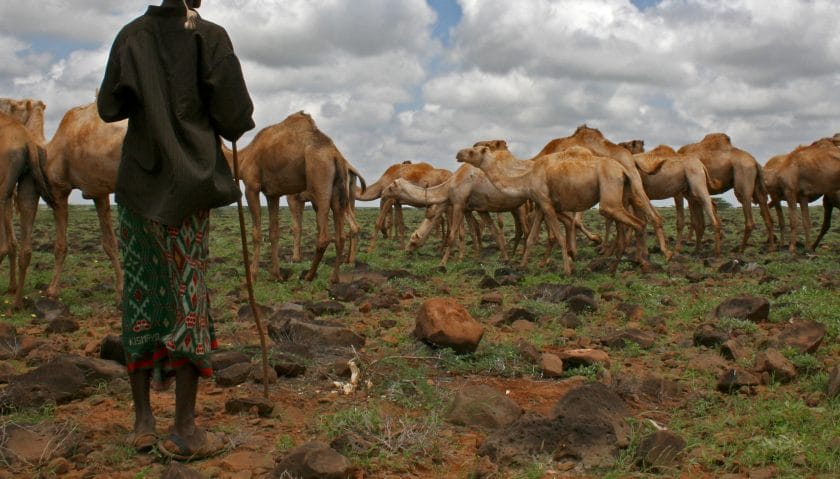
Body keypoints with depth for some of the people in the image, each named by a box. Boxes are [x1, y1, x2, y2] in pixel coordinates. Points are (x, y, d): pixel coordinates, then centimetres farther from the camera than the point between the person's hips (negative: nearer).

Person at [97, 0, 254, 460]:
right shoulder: (210, 37, -5)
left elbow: (109, 107, 9)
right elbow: (235, 117, -9)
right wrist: (220, 121, 13)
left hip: (138, 183, 4)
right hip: (187, 184, -4)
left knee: (140, 297, 9)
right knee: (187, 297, 0)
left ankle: (142, 421, 16)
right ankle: (184, 430, 2)